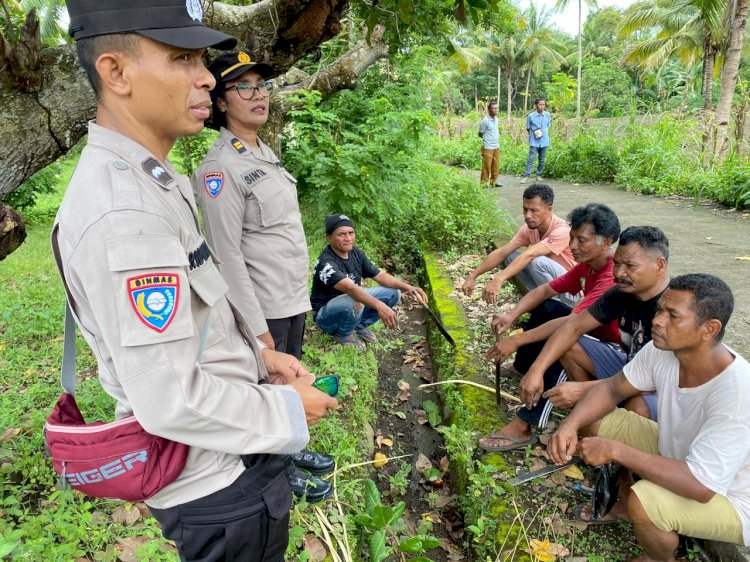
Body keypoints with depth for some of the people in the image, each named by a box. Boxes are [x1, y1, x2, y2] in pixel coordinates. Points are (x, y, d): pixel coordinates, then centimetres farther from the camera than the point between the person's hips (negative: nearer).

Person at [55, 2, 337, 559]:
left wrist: (257, 356, 4)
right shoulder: (123, 214, -29)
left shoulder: (147, 180, 4)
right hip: (215, 489, -9)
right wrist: (286, 408, -16)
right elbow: (170, 399, -29)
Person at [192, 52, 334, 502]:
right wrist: (257, 327, -19)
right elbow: (228, 255, -20)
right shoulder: (220, 168, -17)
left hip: (294, 297, 8)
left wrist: (299, 292, 18)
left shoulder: (265, 152, 10)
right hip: (262, 306, -8)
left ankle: (290, 448, 45)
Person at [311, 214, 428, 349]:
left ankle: (359, 326, 9)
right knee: (354, 301, -39)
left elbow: (380, 276, 0)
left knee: (393, 293, -5)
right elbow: (350, 288, -45)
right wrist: (379, 306, -58)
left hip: (352, 302, 7)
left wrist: (407, 287, -17)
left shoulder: (356, 253, -3)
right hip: (326, 315, -7)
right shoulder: (326, 262, -29)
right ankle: (344, 334, -7)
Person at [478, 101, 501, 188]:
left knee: (495, 166, 10)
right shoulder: (485, 121, -13)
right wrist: (488, 139, 2)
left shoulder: (496, 119, 9)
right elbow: (480, 134, -5)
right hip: (488, 147, -7)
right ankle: (483, 183, 5)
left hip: (496, 146, 7)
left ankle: (493, 182, 20)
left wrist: (497, 135, 8)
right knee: (486, 166, -3)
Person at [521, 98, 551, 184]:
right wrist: (534, 133, -3)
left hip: (544, 141, 3)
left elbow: (548, 126, 16)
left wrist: (544, 133, 7)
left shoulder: (548, 115, 3)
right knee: (531, 159, -9)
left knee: (542, 160, 8)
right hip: (534, 142, -3)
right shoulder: (531, 116, -6)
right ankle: (526, 176, -7)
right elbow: (528, 128, 3)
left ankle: (539, 175, 20)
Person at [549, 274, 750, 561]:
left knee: (643, 500, -34)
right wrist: (570, 425, -22)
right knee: (591, 418, -5)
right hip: (675, 453, 6)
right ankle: (623, 500, 20)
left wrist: (615, 450, -36)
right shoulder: (662, 349, -17)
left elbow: (702, 487, -38)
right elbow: (612, 388, -5)